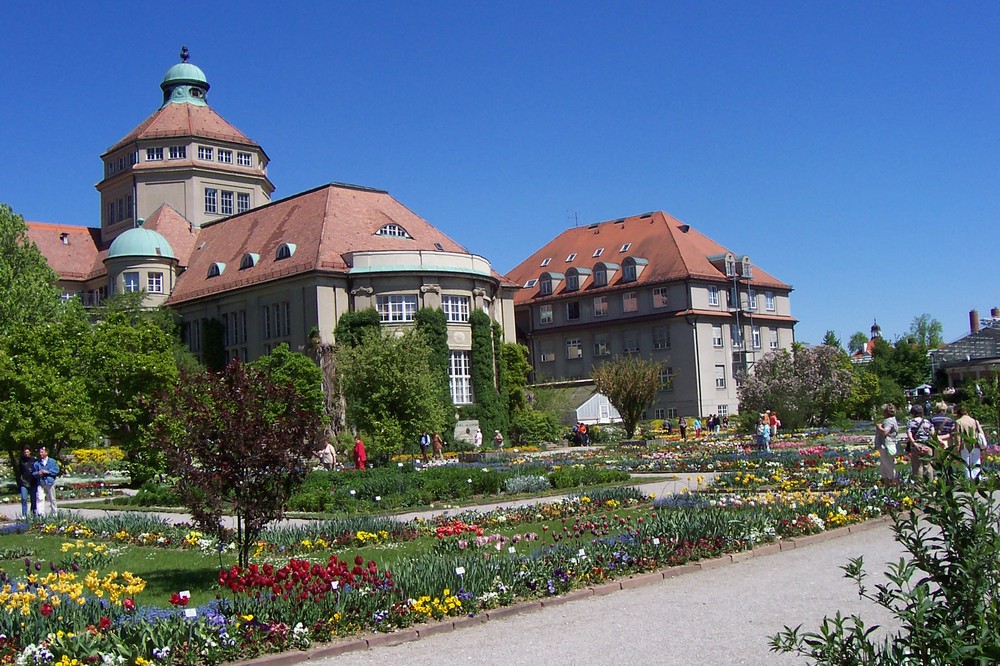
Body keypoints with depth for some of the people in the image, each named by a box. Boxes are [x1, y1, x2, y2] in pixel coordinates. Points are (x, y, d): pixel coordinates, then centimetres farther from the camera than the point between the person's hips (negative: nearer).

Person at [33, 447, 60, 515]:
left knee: (52, 499, 10)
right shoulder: (37, 463, 7)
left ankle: (54, 512, 22)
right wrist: (37, 473, -12)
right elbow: (33, 473, 9)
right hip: (40, 483, 0)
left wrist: (47, 471, -14)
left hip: (50, 482, 0)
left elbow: (56, 470, -5)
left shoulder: (52, 461, 3)